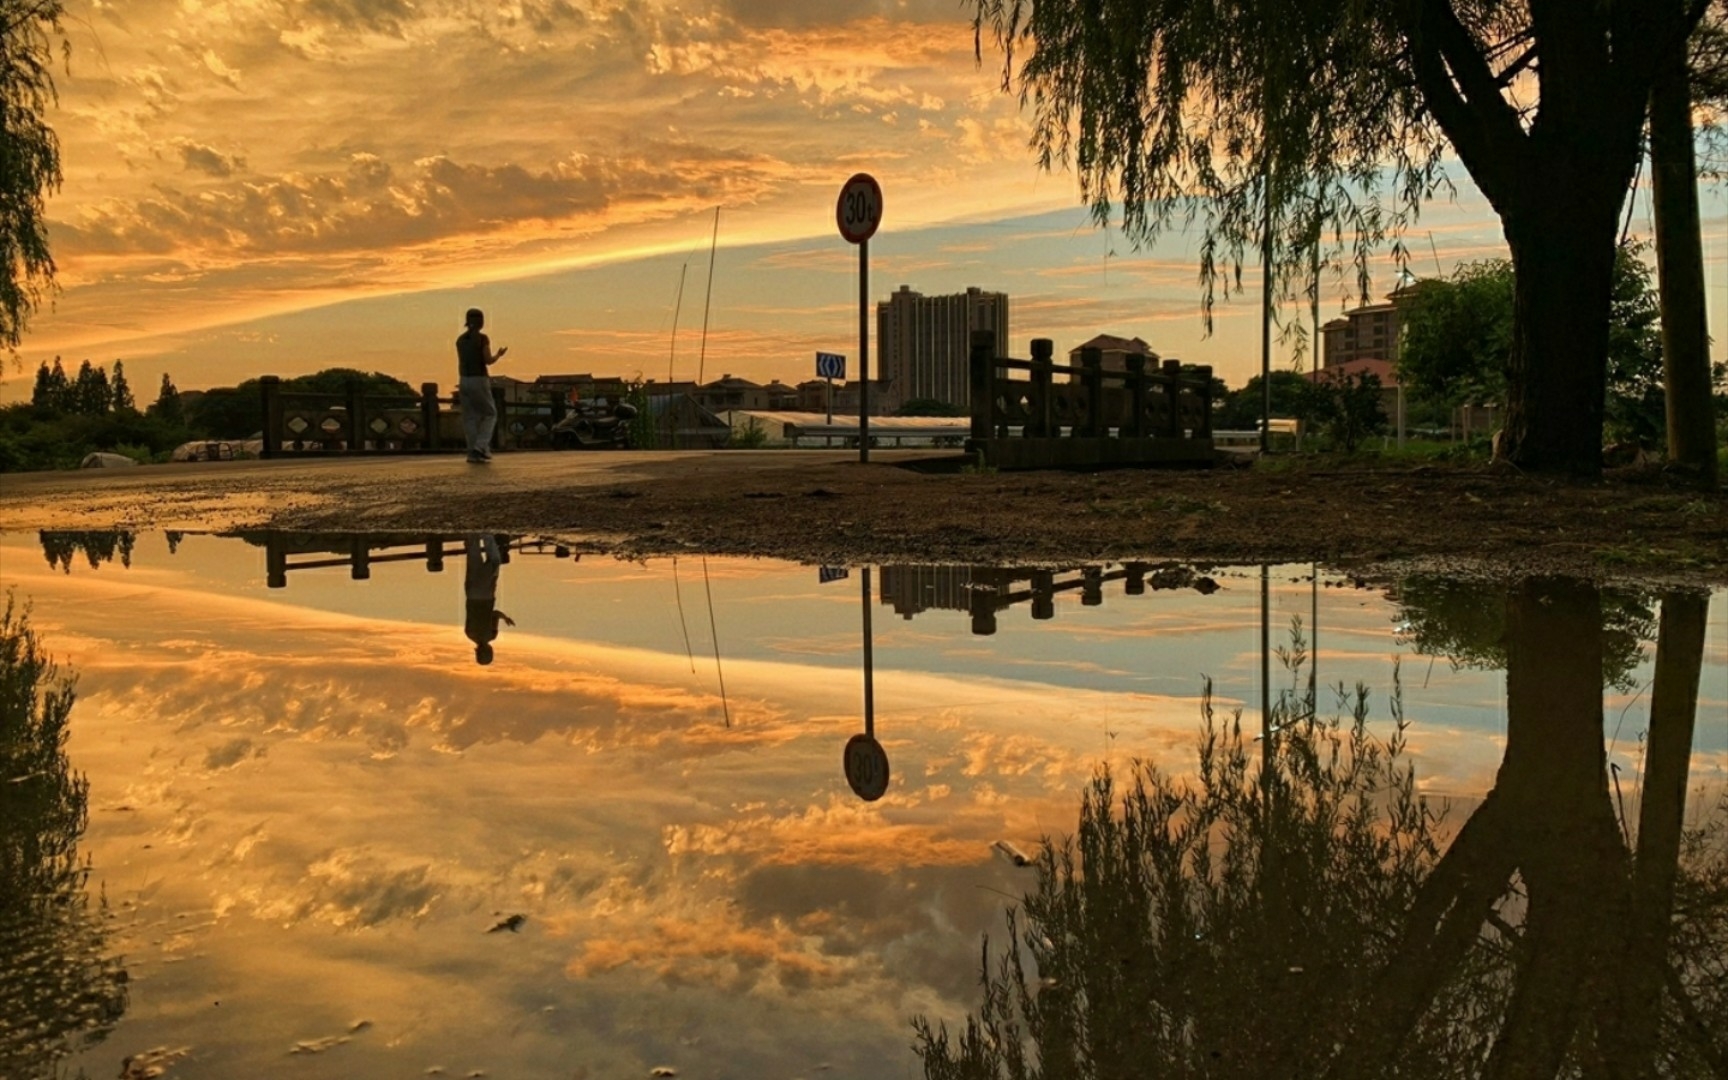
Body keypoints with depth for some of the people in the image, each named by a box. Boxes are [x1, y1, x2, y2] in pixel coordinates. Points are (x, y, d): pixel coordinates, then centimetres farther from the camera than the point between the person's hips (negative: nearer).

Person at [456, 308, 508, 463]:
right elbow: (488, 361, -11)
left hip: (464, 380, 6)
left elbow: (461, 364, 10)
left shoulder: (460, 340, 8)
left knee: (470, 418, 7)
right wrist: (499, 355, 9)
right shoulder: (483, 338, -11)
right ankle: (481, 446, -8)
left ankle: (473, 453, 3)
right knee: (490, 414, 7)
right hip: (479, 381, -6)